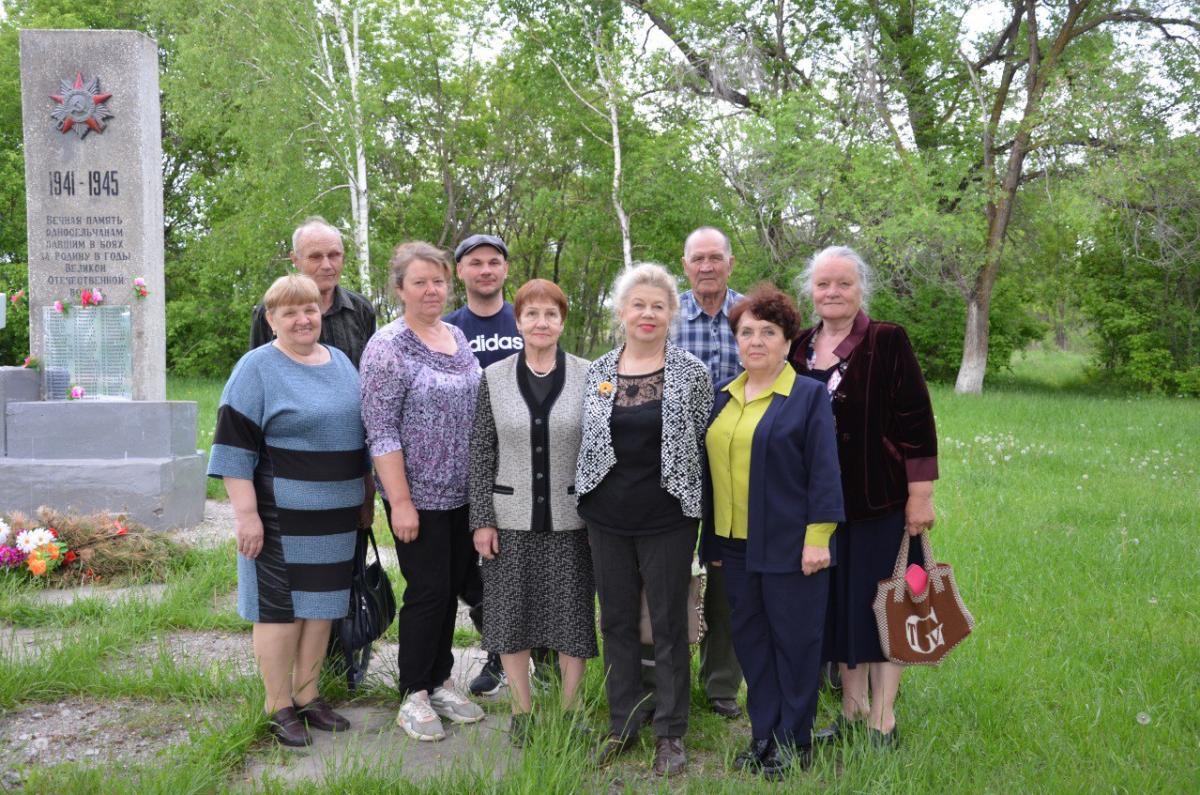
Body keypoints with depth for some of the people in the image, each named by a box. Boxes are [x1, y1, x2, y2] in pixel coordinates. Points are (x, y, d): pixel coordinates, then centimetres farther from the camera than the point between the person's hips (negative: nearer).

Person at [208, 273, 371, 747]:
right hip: (282, 516, -6)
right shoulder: (257, 368, -7)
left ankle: (307, 696, 26)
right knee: (280, 608, 1)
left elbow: (360, 430, 20)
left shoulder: (341, 362, 11)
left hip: (336, 515, 6)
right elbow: (235, 444, -12)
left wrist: (365, 495, 18)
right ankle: (279, 708, 15)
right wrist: (246, 513, -17)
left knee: (322, 604, 12)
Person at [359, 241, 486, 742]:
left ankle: (441, 682, 28)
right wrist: (400, 501, -18)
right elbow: (381, 431, -16)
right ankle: (414, 697, 15)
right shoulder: (388, 346, -12)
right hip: (419, 495, -7)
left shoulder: (457, 337, 10)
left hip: (463, 493, 7)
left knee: (452, 587, 13)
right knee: (428, 591, -1)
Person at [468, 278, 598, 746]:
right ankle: (522, 710, 26)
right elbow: (481, 453, 2)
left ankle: (570, 709, 25)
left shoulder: (587, 377, -1)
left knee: (572, 612, 7)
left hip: (570, 519, -1)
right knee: (512, 613, 8)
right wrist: (482, 520, -2)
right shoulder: (494, 378, 1)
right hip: (511, 518, 1)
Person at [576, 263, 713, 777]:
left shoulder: (691, 373, -3)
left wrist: (702, 510, 1)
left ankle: (670, 734, 20)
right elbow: (585, 442, 12)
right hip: (607, 519, 3)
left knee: (669, 626, 6)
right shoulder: (597, 372, 5)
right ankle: (622, 724, 28)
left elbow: (705, 444, 2)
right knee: (617, 621, 13)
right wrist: (586, 503, 10)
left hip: (667, 519, -3)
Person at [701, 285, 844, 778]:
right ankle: (763, 736, 26)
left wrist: (817, 538, -15)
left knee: (793, 641, 5)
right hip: (736, 544, 6)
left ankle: (794, 742, 19)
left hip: (789, 546, -5)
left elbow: (823, 472, -9)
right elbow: (712, 471, 13)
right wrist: (711, 541, 12)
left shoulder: (809, 395, -5)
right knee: (750, 640, 12)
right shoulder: (723, 397, 11)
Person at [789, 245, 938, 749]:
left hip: (880, 500, -5)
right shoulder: (799, 349, 7)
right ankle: (852, 709, 27)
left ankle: (883, 722, 15)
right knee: (837, 604, 12)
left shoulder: (887, 343, -8)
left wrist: (921, 496, -13)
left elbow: (917, 423, -10)